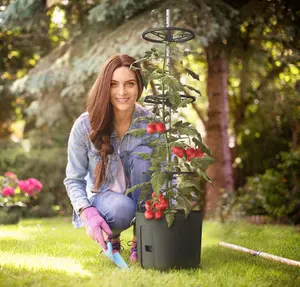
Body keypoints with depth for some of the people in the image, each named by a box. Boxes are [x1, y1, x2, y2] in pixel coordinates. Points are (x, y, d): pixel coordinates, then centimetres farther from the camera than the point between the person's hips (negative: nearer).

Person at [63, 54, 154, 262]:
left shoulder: (150, 123, -12)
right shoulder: (85, 126, -15)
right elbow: (73, 180, -9)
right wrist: (88, 213, -27)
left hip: (141, 201, 2)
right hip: (102, 197, -1)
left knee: (144, 153, -28)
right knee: (122, 208, -38)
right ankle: (110, 237, 4)